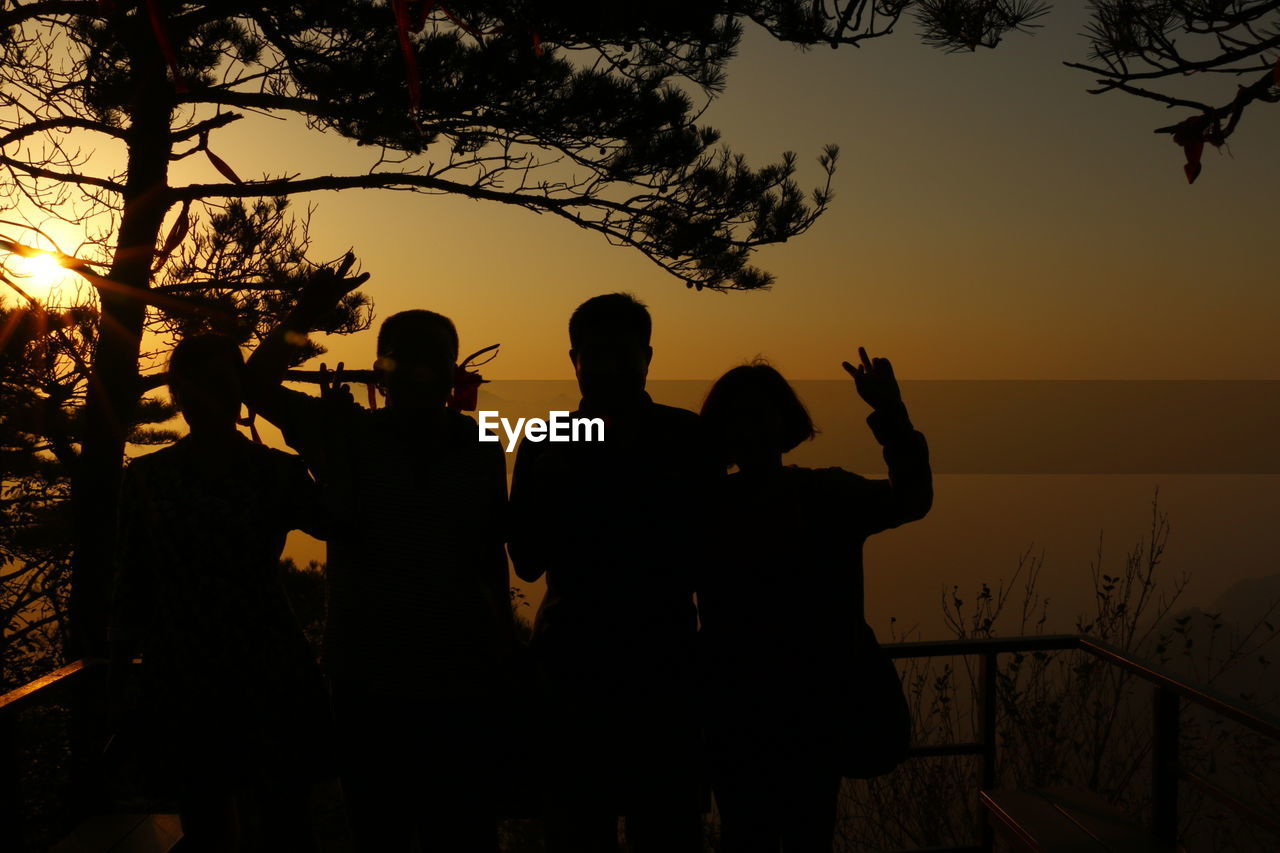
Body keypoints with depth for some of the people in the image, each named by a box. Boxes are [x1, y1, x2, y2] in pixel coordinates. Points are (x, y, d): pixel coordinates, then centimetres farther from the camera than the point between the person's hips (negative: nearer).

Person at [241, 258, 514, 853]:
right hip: (369, 681, 0)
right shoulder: (348, 435, 0)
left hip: (463, 680, 1)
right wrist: (304, 316, -20)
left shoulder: (480, 450, 3)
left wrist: (504, 648, 8)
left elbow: (492, 557, 7)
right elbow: (257, 387, -7)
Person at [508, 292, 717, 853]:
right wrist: (548, 481, -15)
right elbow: (528, 560, -2)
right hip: (574, 661, 1)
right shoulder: (545, 444, 4)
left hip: (663, 661, 0)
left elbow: (701, 545, -3)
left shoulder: (683, 437, 2)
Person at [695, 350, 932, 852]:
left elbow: (910, 500, -16)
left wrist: (891, 413, -29)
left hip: (814, 702, 0)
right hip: (734, 704, 1)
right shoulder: (710, 506, 2)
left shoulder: (827, 495, 0)